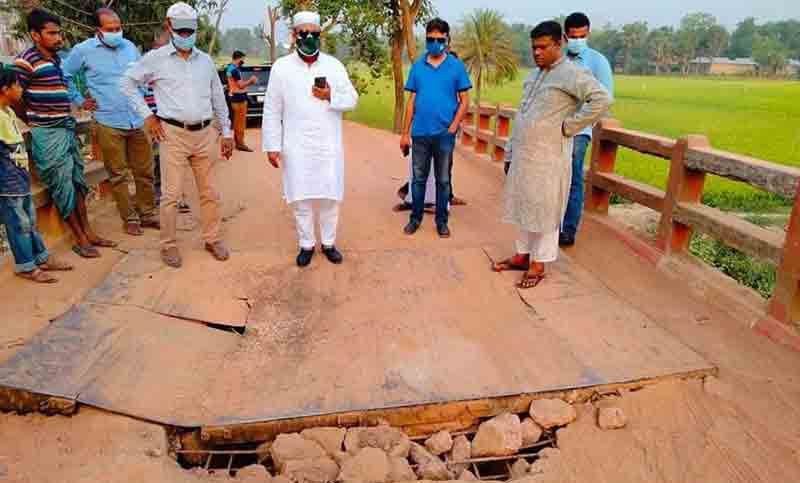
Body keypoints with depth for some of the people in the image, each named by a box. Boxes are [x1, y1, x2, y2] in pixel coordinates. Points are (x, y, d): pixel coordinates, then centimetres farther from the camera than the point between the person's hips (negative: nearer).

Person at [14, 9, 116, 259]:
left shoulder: (57, 59, 11)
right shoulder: (27, 61, -13)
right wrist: (32, 120, 0)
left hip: (67, 129, 8)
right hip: (48, 134, -8)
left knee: (77, 181, 11)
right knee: (62, 186, -1)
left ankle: (88, 231, 21)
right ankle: (80, 239, 8)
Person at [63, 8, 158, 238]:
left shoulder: (129, 46, 9)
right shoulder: (84, 50, -2)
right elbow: (63, 76, 8)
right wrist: (79, 100, 6)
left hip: (138, 121, 3)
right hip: (109, 123, -3)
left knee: (145, 171, 7)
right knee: (118, 175, 3)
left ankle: (147, 214, 21)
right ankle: (129, 218, 13)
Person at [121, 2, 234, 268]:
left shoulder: (205, 61, 11)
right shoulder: (156, 58, 1)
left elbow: (219, 99, 15)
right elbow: (128, 82, 8)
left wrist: (227, 133, 13)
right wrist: (146, 115, 0)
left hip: (205, 133, 3)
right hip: (173, 134, -3)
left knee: (209, 192, 9)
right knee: (171, 194, -1)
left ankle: (213, 239, 22)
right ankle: (169, 245, 12)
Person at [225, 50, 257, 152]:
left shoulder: (229, 68, 13)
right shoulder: (235, 70, -18)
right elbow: (241, 85, -19)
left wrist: (249, 81, 9)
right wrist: (251, 80, -5)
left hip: (233, 97, 10)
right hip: (239, 98, -10)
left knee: (237, 120, 15)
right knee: (241, 121, -5)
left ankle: (236, 141, 22)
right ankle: (240, 143, -2)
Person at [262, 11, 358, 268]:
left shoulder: (334, 65, 5)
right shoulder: (281, 67, 1)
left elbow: (352, 100, 6)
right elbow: (272, 110, 1)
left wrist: (331, 96, -13)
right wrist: (272, 146, -3)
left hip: (329, 145, 1)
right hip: (296, 147, -1)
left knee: (329, 197, 6)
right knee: (301, 199, 4)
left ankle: (329, 243, 22)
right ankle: (307, 245, 20)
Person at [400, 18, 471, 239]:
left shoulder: (456, 66, 0)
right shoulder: (417, 66, 5)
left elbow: (464, 100, 1)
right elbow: (412, 100, 8)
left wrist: (453, 127, -10)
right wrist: (405, 132, 5)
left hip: (444, 134, -1)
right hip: (420, 133, 2)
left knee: (443, 180, 8)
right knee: (418, 178, 10)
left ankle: (441, 220, 21)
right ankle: (415, 217, 24)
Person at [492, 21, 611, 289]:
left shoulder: (571, 73, -12)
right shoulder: (534, 74, 14)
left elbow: (602, 98, -25)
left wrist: (569, 126, -19)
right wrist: (511, 149, 16)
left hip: (548, 157, -8)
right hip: (523, 155, 8)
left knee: (545, 211, 3)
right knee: (525, 207, 16)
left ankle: (538, 265, 13)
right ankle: (522, 255, 29)